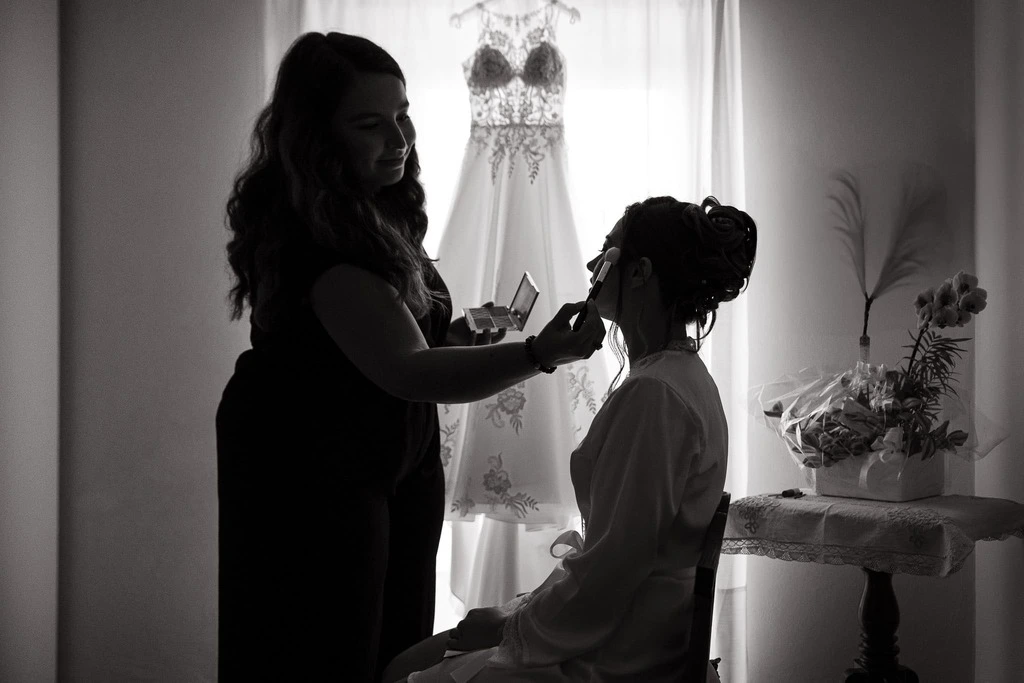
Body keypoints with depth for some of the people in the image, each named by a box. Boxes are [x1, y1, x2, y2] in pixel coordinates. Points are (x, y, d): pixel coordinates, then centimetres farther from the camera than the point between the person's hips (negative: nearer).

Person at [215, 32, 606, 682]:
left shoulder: (381, 206, 4)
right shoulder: (311, 233, -26)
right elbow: (405, 370, -34)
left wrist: (455, 338, -1)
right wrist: (539, 354, -45)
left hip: (401, 459, 9)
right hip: (310, 474, -9)